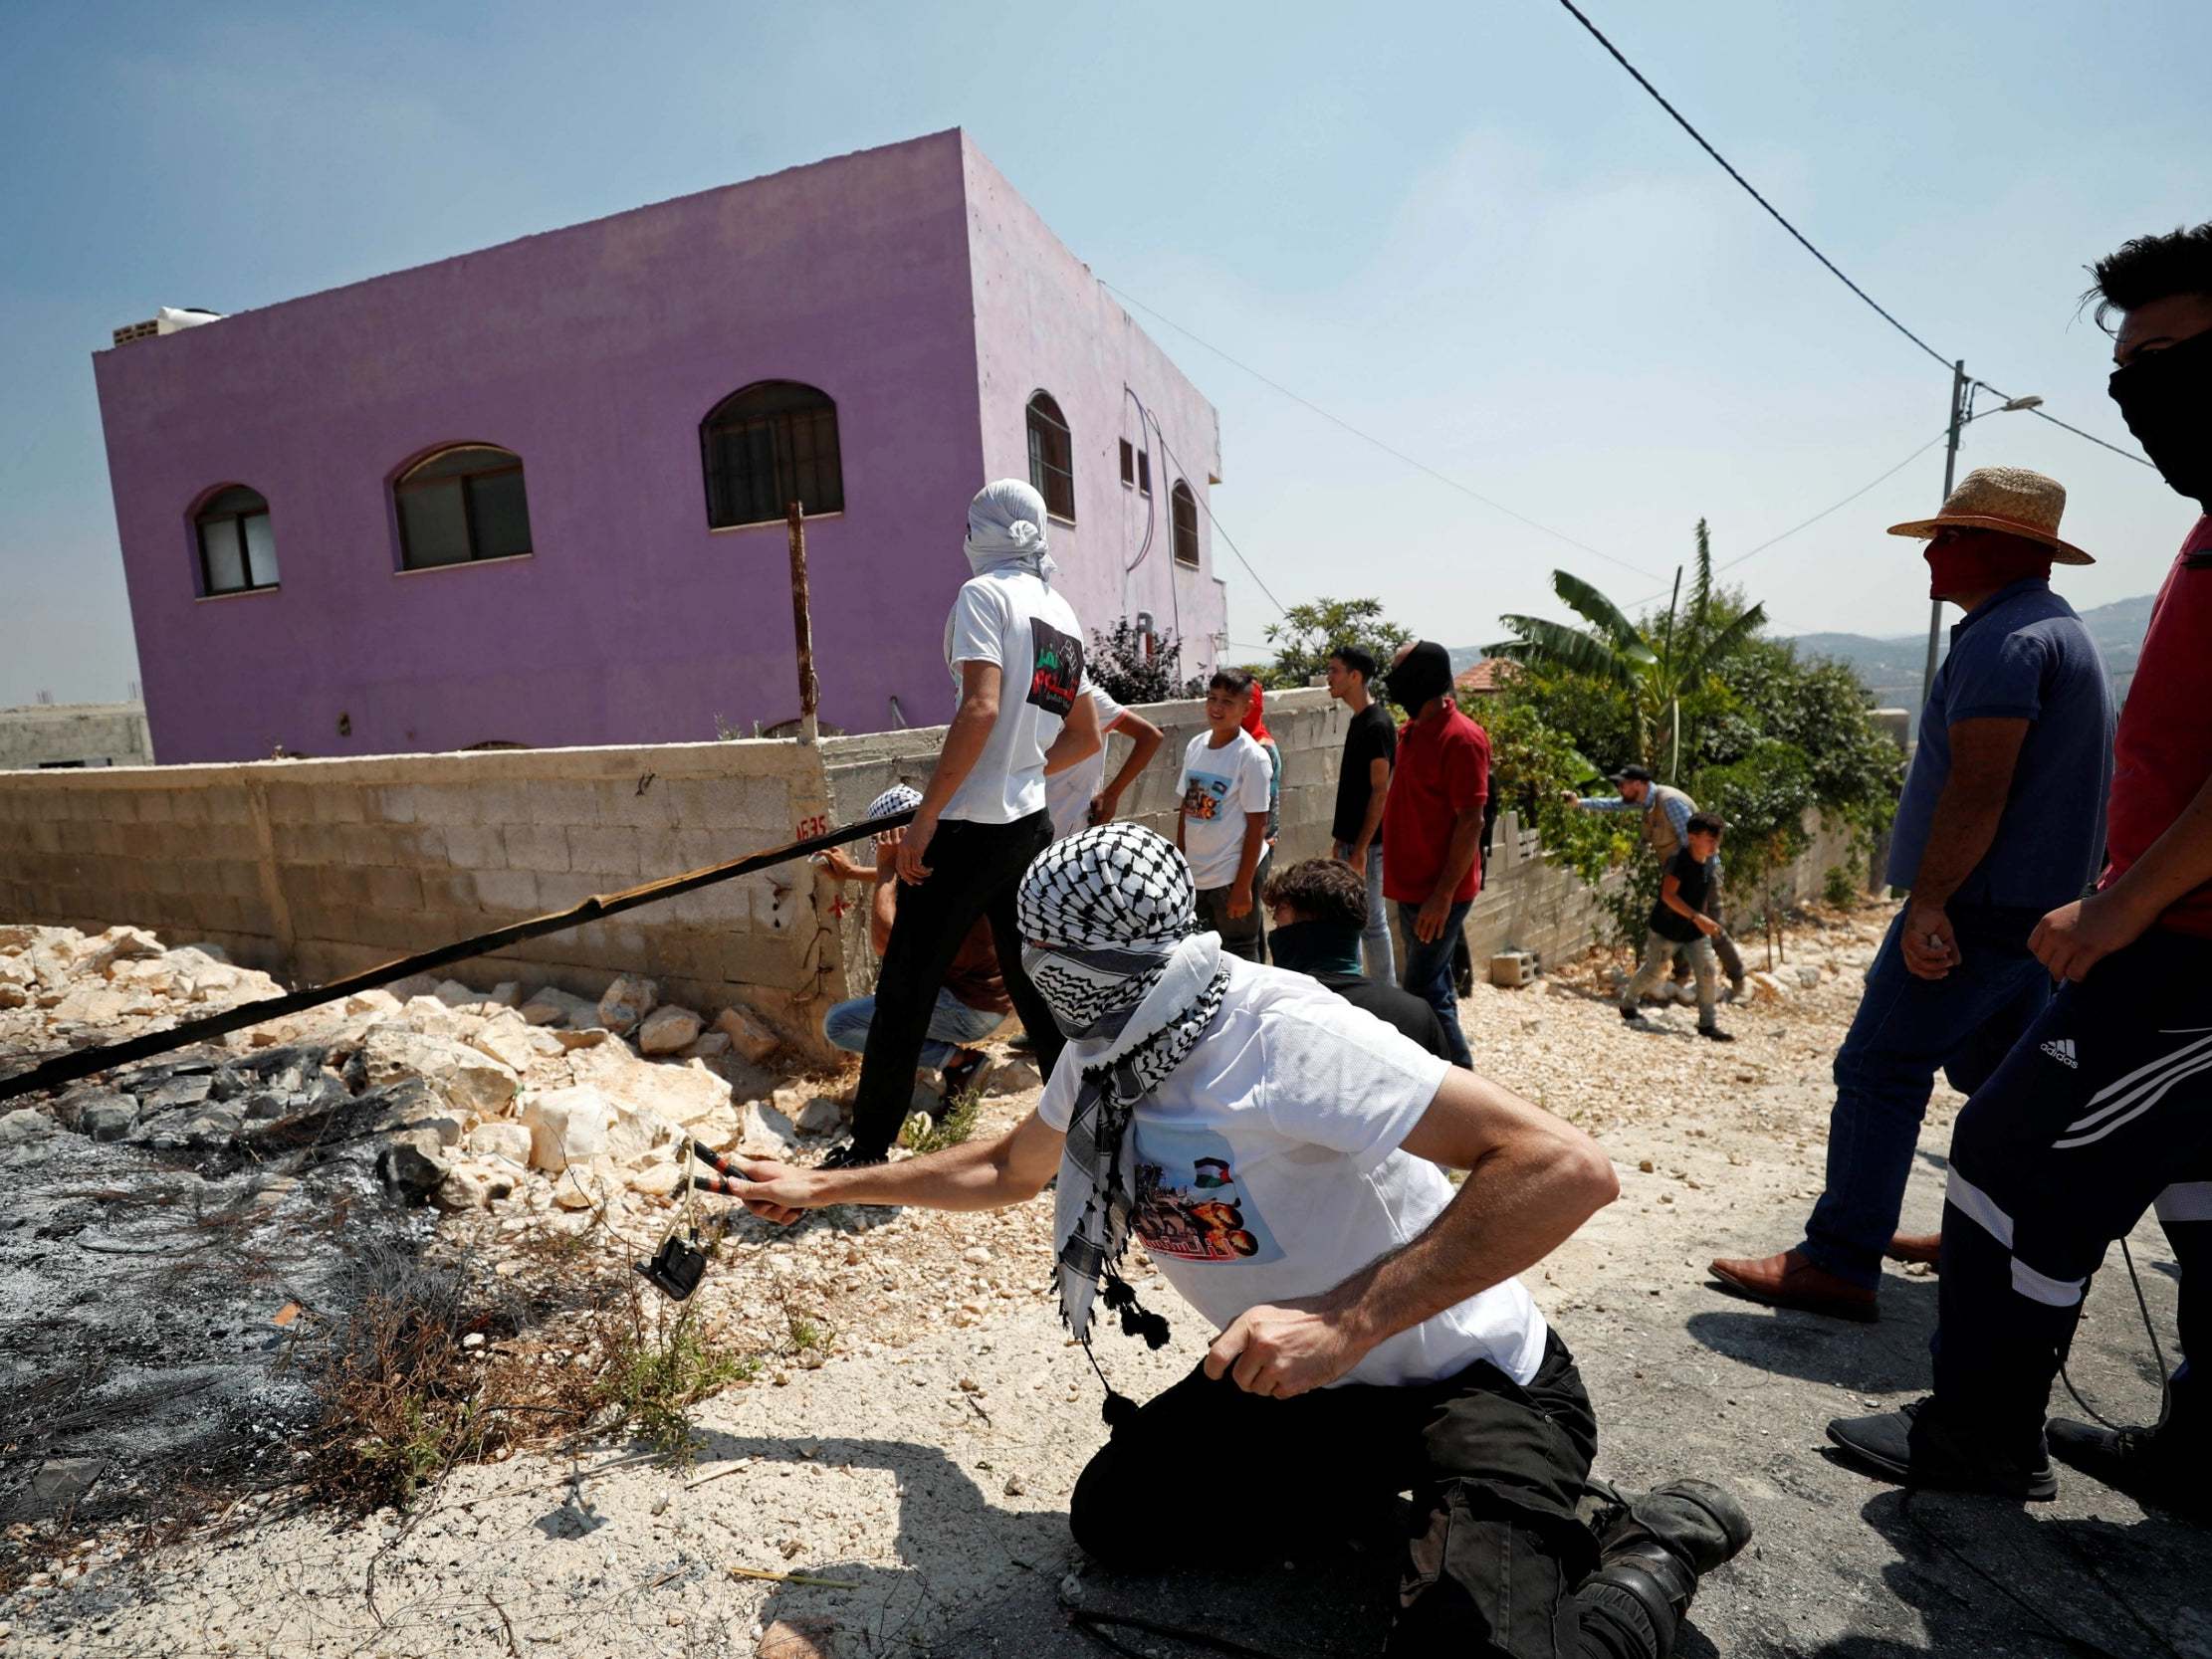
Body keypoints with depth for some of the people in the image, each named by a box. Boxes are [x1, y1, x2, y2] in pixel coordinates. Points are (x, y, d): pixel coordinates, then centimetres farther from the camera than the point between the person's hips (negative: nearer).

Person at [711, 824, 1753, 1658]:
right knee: (1115, 1521, 1)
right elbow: (1008, 1170, 17)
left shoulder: (1277, 1033, -32)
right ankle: (1378, 1481, 18)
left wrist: (1345, 1320, -40)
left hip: (1469, 1377, -7)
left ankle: (1652, 1552, 5)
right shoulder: (1099, 1061, -4)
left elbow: (1569, 1169, -37)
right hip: (1302, 1376, 8)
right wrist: (824, 1187, 22)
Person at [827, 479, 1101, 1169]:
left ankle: (866, 1152, 10)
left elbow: (981, 708, -21)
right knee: (1037, 987, 15)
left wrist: (924, 816, -19)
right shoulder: (1064, 616, 15)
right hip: (1032, 826, 7)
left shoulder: (985, 592, -7)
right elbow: (1084, 737, 21)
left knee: (904, 991, 1)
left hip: (969, 828, -7)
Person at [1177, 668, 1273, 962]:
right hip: (1195, 875, 6)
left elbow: (1257, 825, -13)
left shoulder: (1251, 756, -13)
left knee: (1239, 958, 7)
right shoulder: (1196, 745, 5)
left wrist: (1243, 886, -14)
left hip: (1232, 874, -6)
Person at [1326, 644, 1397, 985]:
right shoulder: (1358, 720, 12)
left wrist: (1361, 847, -20)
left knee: (1372, 921, -1)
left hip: (1368, 842, -10)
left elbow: (1380, 791, -19)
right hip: (1351, 839, 10)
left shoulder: (1377, 725, -17)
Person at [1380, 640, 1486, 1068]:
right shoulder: (1411, 730, 10)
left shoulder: (1461, 738, -17)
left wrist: (1443, 894, -22)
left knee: (1423, 991, -5)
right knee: (1434, 985, 17)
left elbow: (1471, 822, -20)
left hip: (1438, 891, -9)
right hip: (1411, 884, 9)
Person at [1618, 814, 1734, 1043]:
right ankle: (1628, 1004, 32)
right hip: (1667, 927, -6)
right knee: (1654, 971, 8)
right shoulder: (1679, 860, -25)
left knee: (1708, 972, 0)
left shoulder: (1709, 860, -2)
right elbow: (1668, 895, -33)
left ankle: (1708, 1023, 10)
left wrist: (1702, 918, 18)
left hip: (1696, 929, 6)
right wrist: (1697, 917, -37)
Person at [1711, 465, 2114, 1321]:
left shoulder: (2001, 639, -15)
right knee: (1998, 1073, 19)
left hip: (1980, 906, -11)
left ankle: (1837, 1264, -7)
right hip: (2039, 903, 11)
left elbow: (1977, 788, -24)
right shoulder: (2060, 631, 19)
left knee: (1879, 1069, -9)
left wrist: (1929, 902, -24)